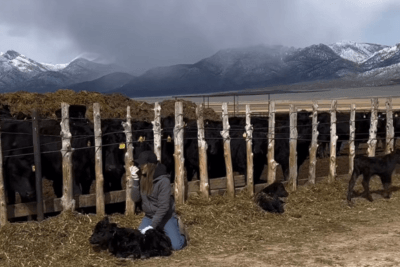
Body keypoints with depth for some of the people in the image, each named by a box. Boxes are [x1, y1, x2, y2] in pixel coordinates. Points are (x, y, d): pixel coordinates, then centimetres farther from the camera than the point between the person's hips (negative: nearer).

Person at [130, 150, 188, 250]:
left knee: (176, 245, -16)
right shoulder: (142, 178, -5)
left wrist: (152, 226, -24)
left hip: (165, 217, -5)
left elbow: (163, 207, -22)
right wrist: (135, 180, -19)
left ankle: (178, 228, 15)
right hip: (149, 216, 5)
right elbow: (135, 199, -8)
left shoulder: (163, 181, -22)